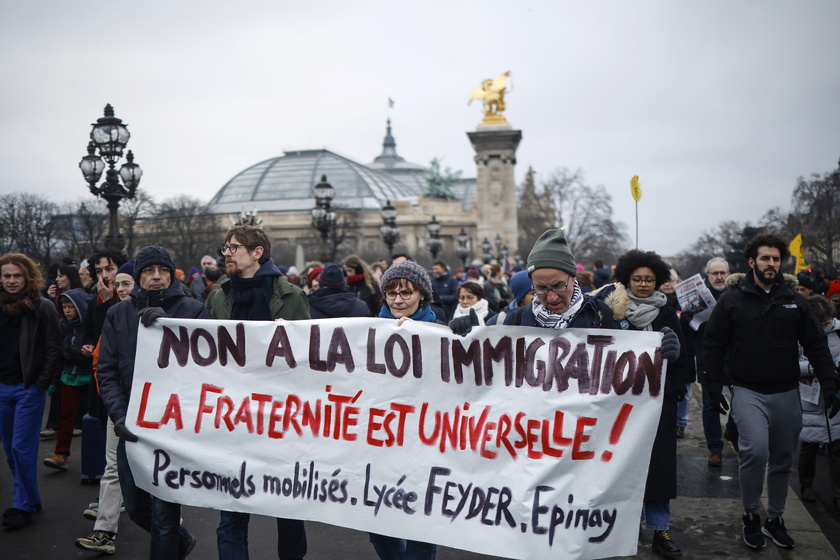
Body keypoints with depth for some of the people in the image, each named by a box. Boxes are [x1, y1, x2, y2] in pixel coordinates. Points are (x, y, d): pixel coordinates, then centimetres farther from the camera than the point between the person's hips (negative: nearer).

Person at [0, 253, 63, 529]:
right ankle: (29, 498, 23)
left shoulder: (42, 308, -7)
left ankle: (23, 505, 8)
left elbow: (54, 351, -7)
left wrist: (41, 384, -10)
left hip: (29, 388, -5)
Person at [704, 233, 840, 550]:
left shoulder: (795, 301, 4)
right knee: (755, 451, -21)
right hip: (748, 392, -3)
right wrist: (714, 388, -6)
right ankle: (750, 516, 1)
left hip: (786, 394, 3)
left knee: (782, 461, 11)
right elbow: (714, 346, -1)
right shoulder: (732, 301, -3)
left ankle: (775, 519, 30)